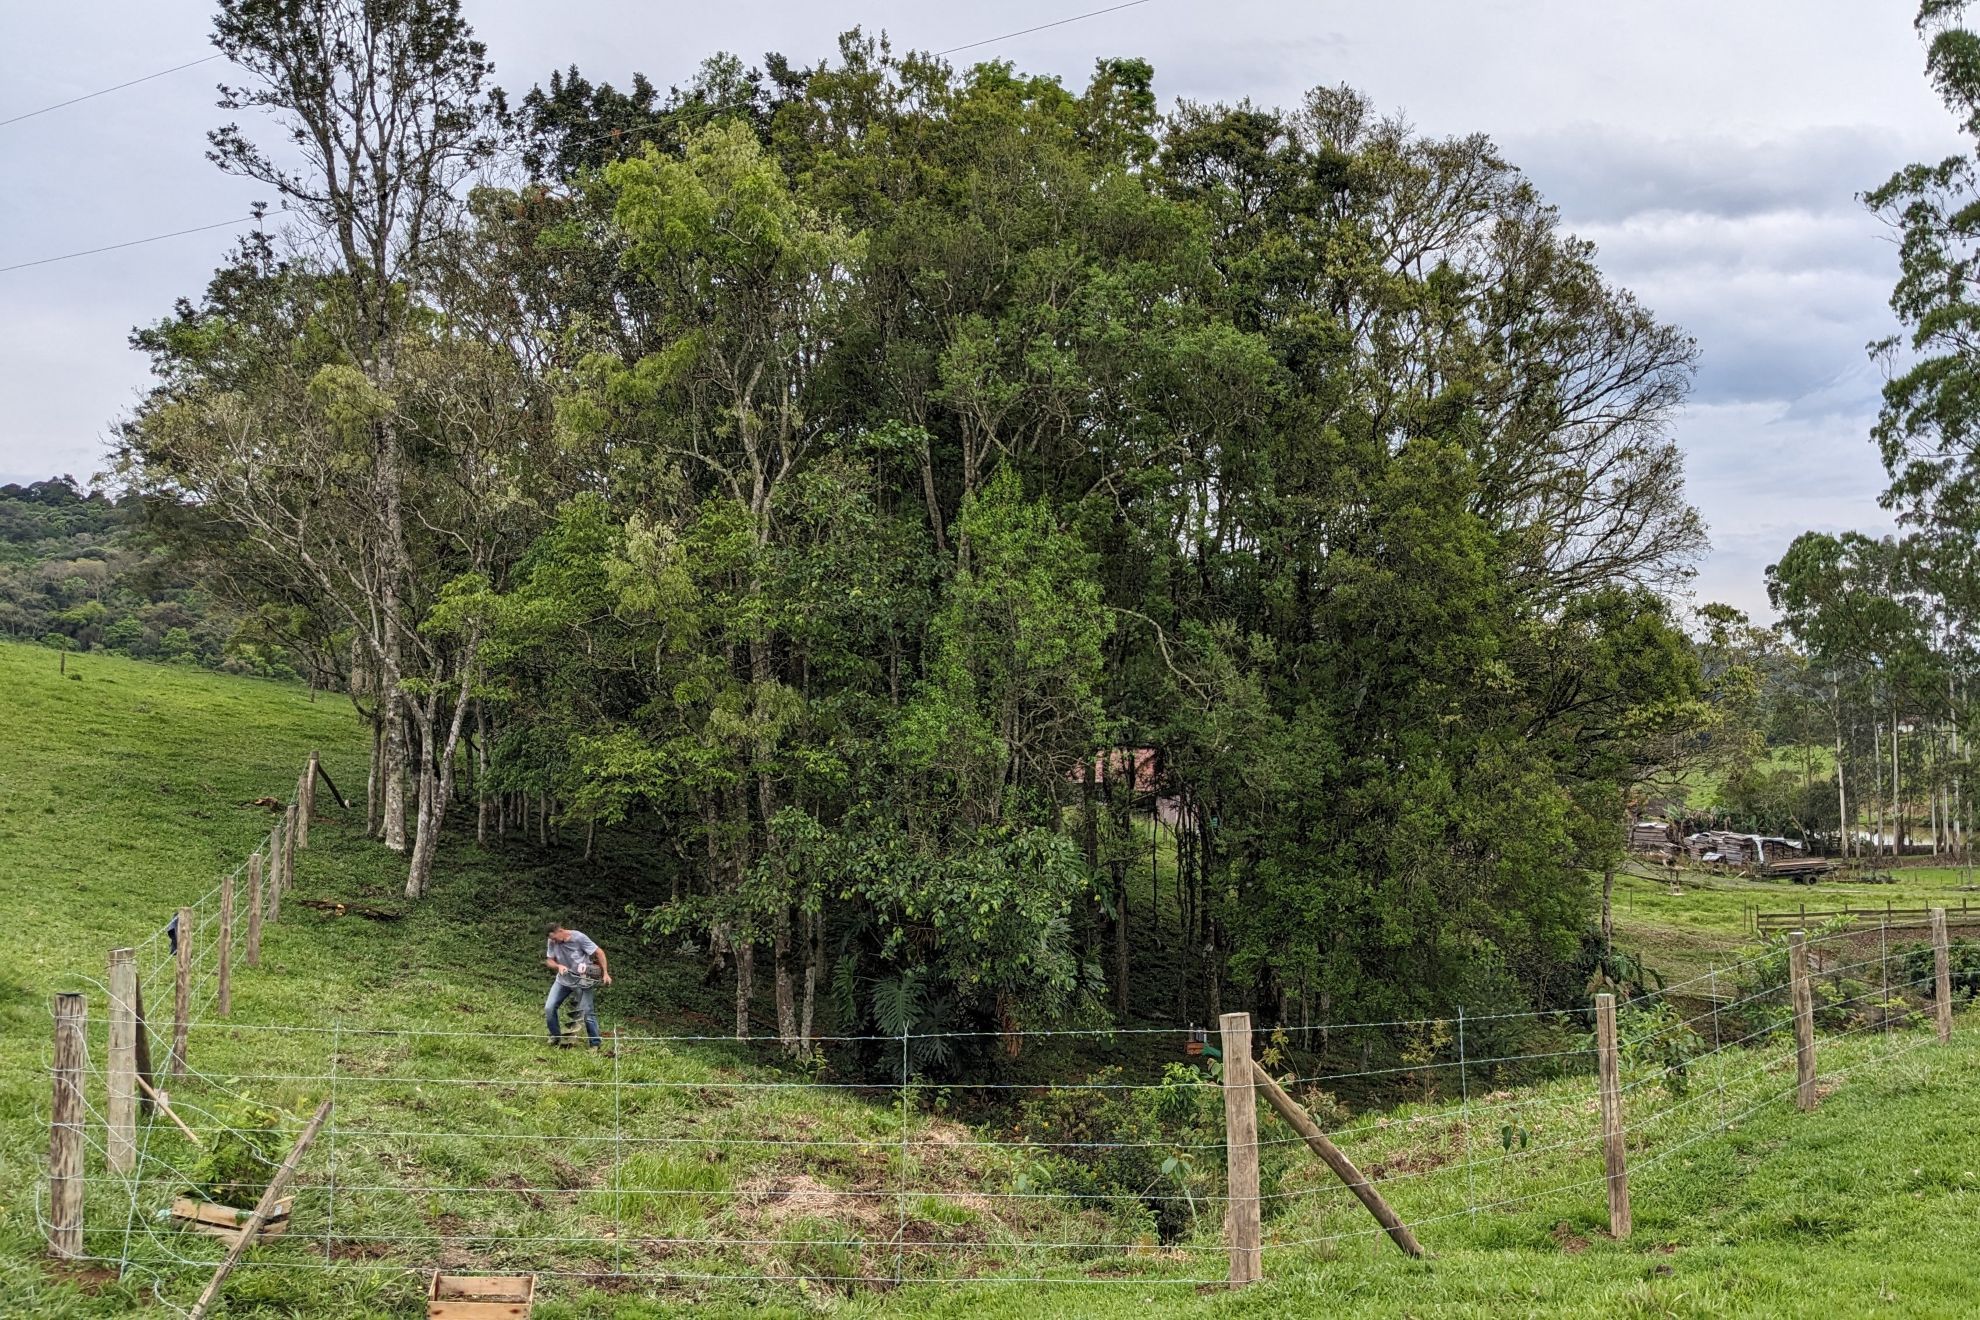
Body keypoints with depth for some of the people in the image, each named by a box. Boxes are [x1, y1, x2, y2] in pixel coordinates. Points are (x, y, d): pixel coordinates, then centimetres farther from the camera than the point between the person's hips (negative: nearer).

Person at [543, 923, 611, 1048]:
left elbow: (599, 952, -13)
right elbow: (549, 961, 2)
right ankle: (556, 1036, 14)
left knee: (587, 1012, -4)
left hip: (582, 980, -4)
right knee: (549, 1008, -6)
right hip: (563, 980, 4)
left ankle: (595, 1043, 7)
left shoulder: (579, 938, -20)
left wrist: (605, 973, -14)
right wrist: (558, 966, -21)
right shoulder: (552, 942, -8)